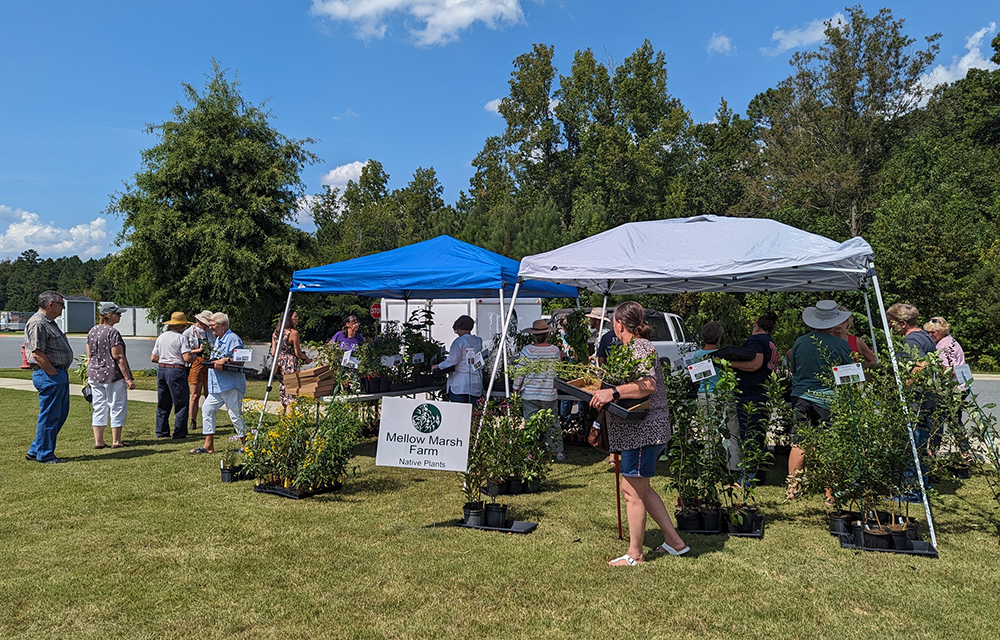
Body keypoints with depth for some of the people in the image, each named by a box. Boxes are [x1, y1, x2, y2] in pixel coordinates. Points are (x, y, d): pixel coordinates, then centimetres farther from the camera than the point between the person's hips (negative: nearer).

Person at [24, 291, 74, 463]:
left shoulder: (49, 322, 18)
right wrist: (54, 373, -17)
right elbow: (37, 353, -21)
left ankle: (35, 451, 25)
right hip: (48, 376, -11)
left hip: (59, 375, 11)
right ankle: (45, 454, 10)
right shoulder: (37, 323, -15)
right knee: (49, 416, -1)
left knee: (60, 415, 15)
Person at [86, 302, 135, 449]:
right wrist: (128, 379, -15)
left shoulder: (92, 331, 9)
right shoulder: (112, 332, -15)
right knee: (117, 407, 2)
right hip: (113, 375, -8)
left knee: (99, 408, 12)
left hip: (95, 376, 8)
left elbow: (89, 357, 13)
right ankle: (116, 441, 7)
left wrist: (89, 376, 21)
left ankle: (98, 441, 15)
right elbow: (118, 358, -17)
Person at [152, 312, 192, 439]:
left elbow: (153, 358, 12)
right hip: (176, 370, -7)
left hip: (161, 369, 7)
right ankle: (179, 433, 0)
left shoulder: (161, 337, 11)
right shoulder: (180, 337, -9)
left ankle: (161, 432, 20)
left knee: (163, 403, 15)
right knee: (181, 403, 0)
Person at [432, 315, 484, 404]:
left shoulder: (459, 341, -7)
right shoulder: (479, 341, 9)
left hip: (459, 385, -5)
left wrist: (437, 366, 2)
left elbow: (452, 361, -11)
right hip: (476, 384, 5)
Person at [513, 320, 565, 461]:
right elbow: (557, 371, 9)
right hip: (549, 395, 2)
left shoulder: (527, 350, -9)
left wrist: (516, 389, 8)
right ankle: (558, 451, 19)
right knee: (553, 423, 14)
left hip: (529, 395, -2)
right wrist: (560, 359, 26)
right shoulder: (555, 350, -4)